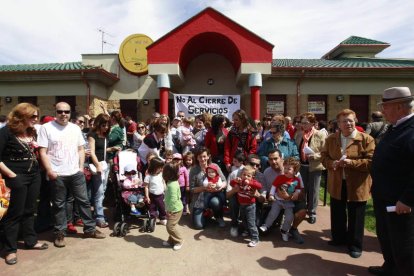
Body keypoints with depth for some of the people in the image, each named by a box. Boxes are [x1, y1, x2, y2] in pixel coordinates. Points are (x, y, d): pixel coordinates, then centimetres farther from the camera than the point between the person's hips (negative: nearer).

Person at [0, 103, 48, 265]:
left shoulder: (32, 132, 9)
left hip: (34, 175, 6)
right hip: (17, 177, -6)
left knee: (29, 210, 16)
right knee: (15, 213, 2)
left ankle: (31, 241, 29)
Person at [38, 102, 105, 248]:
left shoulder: (75, 128, 9)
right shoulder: (46, 128, -3)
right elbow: (43, 152, -6)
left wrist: (81, 167, 3)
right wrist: (49, 171, -13)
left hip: (76, 173, 4)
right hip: (57, 174, -3)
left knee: (84, 200, 8)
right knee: (59, 204, 8)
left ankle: (90, 229, 20)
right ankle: (60, 233, 22)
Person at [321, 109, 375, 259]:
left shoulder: (366, 139, -10)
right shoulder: (331, 139, 5)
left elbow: (371, 161, -14)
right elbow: (323, 156, 8)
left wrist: (351, 163, -25)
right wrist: (331, 163, -14)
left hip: (357, 185, -4)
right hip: (337, 184, 4)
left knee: (355, 216, 7)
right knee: (337, 214, 18)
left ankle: (355, 245, 24)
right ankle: (339, 238, 37)